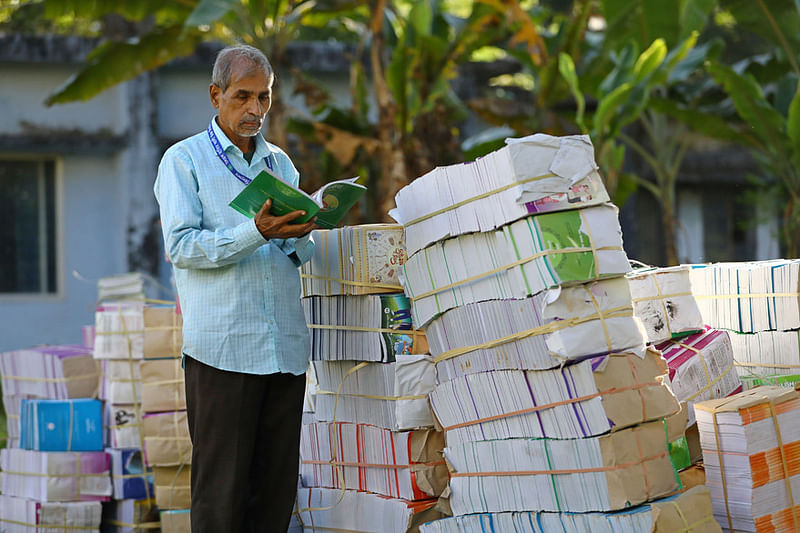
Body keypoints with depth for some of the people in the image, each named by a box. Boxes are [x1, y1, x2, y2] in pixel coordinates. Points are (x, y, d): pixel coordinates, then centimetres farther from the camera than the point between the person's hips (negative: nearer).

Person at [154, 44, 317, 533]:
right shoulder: (184, 160, 4)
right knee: (221, 490, -6)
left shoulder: (280, 162, 19)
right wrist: (256, 234, -19)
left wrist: (301, 233, -6)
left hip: (286, 344, 5)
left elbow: (300, 255, 18)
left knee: (278, 487, 4)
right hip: (223, 345, -5)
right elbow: (181, 246, -7)